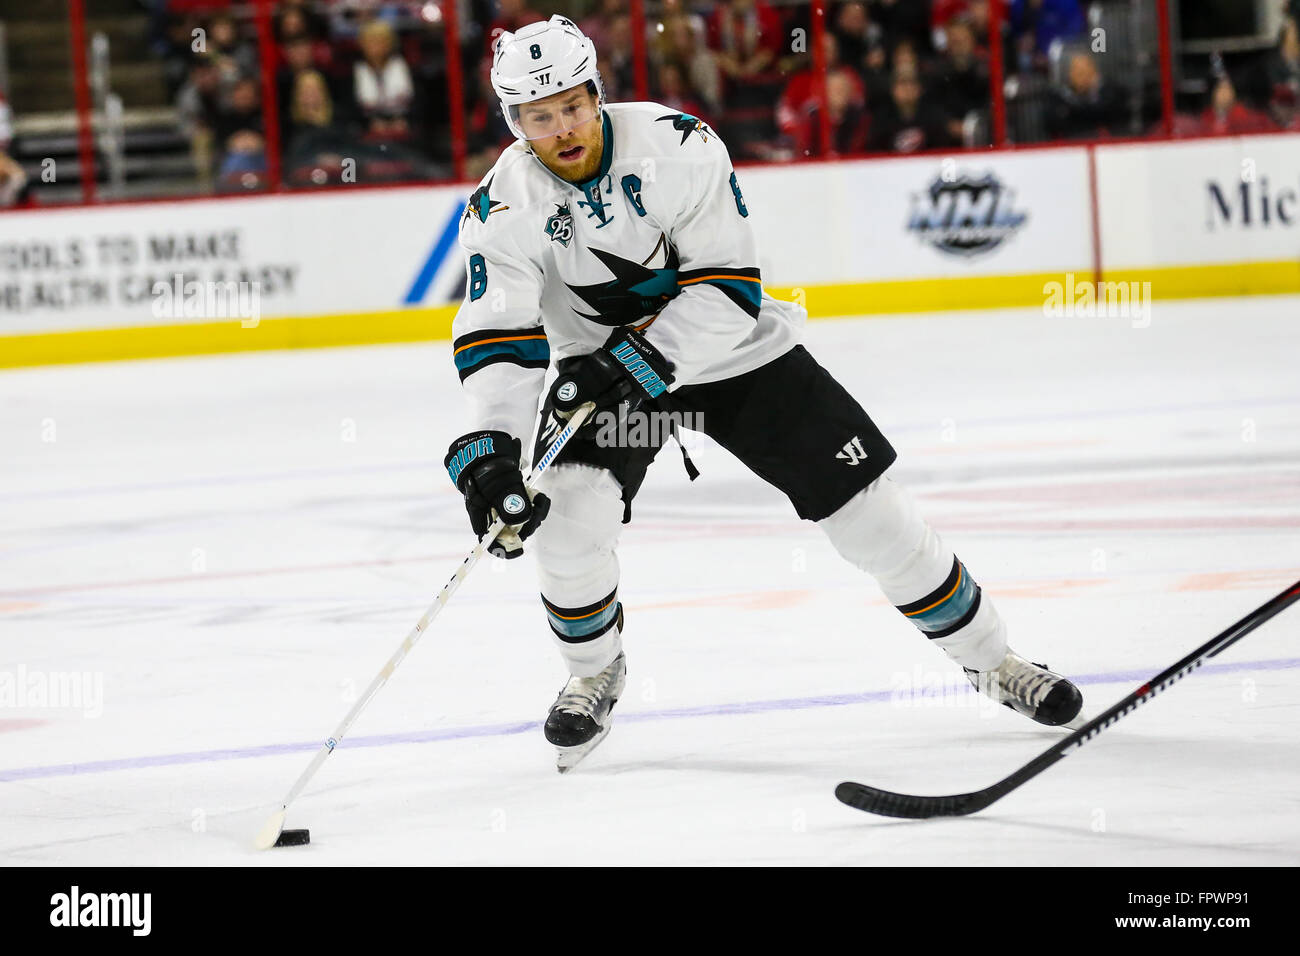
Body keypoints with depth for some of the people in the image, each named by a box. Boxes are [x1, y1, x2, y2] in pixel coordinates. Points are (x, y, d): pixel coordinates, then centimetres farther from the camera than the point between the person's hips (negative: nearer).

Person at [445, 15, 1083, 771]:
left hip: (733, 351, -1)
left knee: (869, 508, -3)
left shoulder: (677, 146, -24)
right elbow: (499, 345, -25)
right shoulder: (504, 207, -19)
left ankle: (989, 657, 15)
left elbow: (727, 291, -25)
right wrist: (487, 452, -40)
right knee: (568, 517, -23)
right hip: (600, 373, 1)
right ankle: (595, 672, 8)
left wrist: (629, 362, -33)